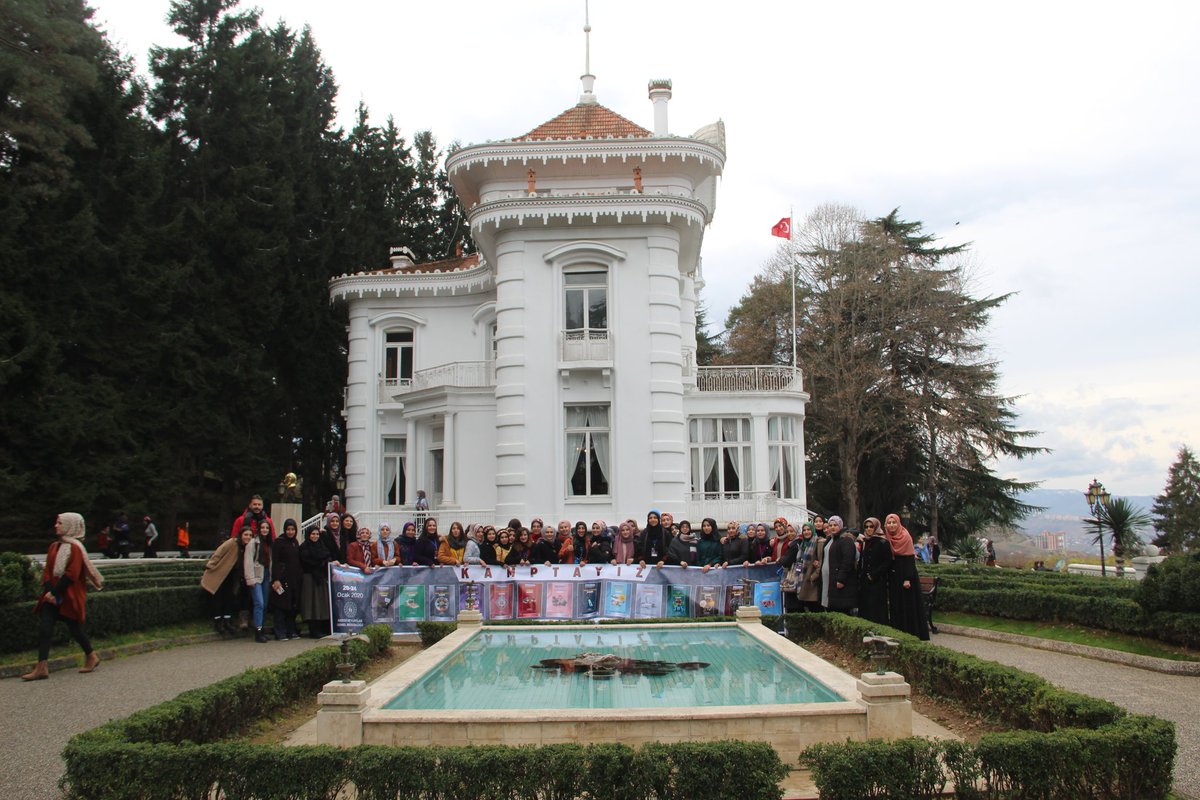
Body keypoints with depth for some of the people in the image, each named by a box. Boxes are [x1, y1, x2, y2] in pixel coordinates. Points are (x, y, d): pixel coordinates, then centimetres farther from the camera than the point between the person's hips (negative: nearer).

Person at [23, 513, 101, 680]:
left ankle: (91, 657, 24)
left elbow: (72, 574, -17)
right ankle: (42, 667, -4)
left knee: (74, 628, 3)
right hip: (52, 595, 7)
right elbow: (47, 570, 8)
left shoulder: (75, 547, -10)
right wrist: (48, 591, -8)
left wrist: (55, 592, -18)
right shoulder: (54, 547, 12)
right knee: (44, 627, -4)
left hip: (70, 596, -7)